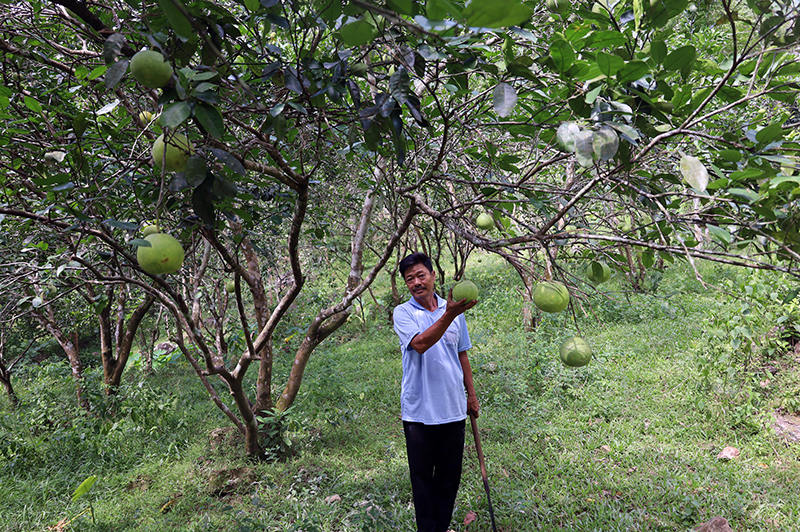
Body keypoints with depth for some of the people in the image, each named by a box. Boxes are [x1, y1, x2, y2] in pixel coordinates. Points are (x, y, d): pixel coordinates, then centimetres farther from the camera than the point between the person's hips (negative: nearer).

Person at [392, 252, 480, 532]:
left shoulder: (454, 309, 6)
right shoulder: (403, 313, -6)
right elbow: (420, 344, -26)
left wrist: (471, 394, 17)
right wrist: (449, 315, -37)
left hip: (454, 408, 4)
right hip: (419, 411, -3)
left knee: (450, 476, 13)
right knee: (422, 476, 7)